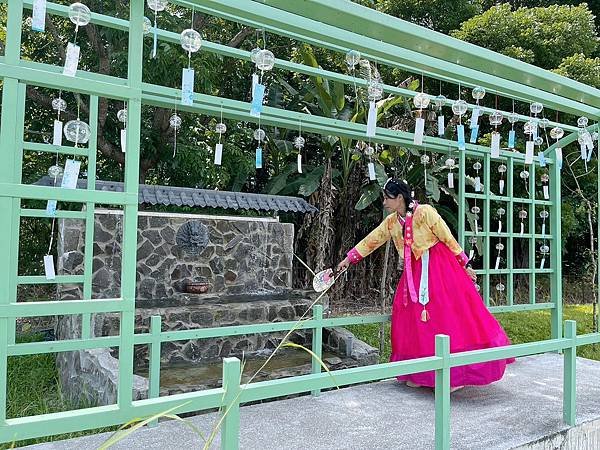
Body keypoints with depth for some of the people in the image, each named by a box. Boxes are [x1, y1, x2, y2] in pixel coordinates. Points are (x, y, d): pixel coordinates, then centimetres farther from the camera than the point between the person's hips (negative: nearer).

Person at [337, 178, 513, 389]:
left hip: (440, 269, -6)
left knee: (447, 318, -5)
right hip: (415, 273, 6)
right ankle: (421, 374, 14)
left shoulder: (425, 212, -13)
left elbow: (448, 239, -8)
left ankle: (458, 374, 3)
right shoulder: (391, 222, 5)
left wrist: (465, 265, -5)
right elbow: (371, 241, 14)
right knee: (414, 319, 3)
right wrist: (349, 259, 15)